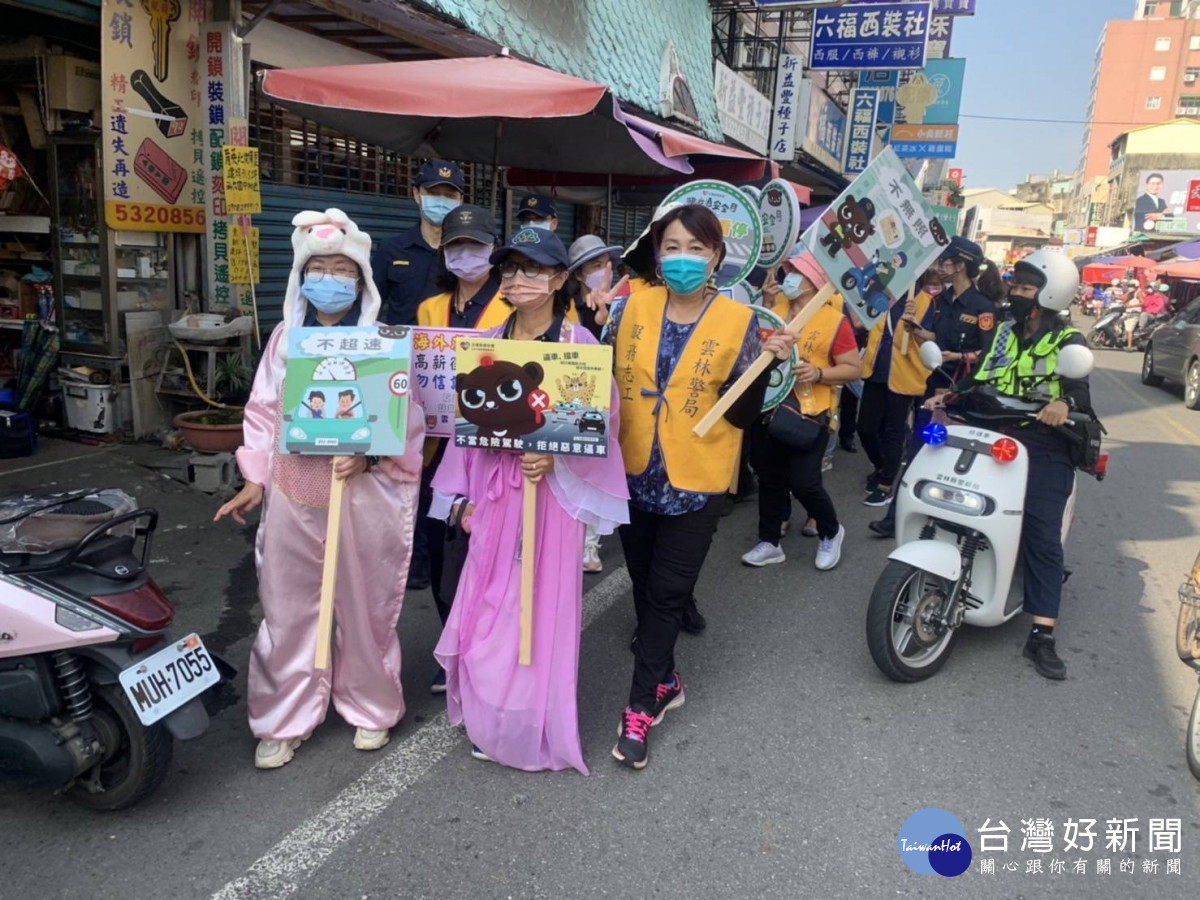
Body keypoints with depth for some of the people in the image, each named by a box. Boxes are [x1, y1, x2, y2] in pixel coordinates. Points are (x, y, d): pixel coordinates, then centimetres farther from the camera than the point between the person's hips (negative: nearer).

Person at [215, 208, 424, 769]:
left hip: (362, 493, -3)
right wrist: (255, 482, 6)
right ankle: (284, 721, 24)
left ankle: (371, 709, 30)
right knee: (288, 607, 8)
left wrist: (367, 456, -21)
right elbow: (263, 414, 11)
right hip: (293, 493, 3)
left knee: (364, 606, 8)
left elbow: (407, 423, -5)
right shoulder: (285, 338, 7)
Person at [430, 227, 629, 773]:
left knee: (543, 606, 5)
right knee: (486, 605, 10)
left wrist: (554, 458, -23)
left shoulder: (578, 343, -7)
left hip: (552, 489, -4)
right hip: (493, 491, 5)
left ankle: (536, 728, 23)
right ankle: (490, 721, 29)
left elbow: (601, 420, -8)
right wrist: (463, 494, 6)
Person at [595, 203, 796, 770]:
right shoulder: (632, 307, 0)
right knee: (644, 585, 15)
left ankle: (641, 706, 14)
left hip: (695, 480, -3)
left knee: (667, 593, 1)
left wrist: (765, 365, -21)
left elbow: (742, 414, -8)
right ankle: (664, 681, 36)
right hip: (634, 471, 4)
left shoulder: (739, 321, -6)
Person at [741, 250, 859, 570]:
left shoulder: (834, 320, -7)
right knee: (769, 480, 12)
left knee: (803, 482, -6)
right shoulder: (776, 313, 8)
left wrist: (818, 373, -21)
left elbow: (854, 369, -6)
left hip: (809, 415, -5)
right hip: (769, 409, 5)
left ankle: (831, 532, 22)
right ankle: (769, 543, 26)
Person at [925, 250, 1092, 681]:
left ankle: (1042, 636, -7)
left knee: (1043, 538, -9)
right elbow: (978, 376, 16)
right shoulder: (1004, 332, 17)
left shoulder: (1068, 342, 1)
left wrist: (1065, 403, -37)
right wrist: (948, 395, -4)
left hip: (1042, 450, -5)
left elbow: (1080, 387, -14)